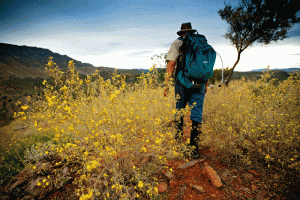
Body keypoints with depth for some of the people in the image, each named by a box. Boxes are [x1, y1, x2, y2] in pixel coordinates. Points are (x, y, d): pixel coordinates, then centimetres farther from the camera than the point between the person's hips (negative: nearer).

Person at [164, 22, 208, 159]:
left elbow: (171, 64, -8)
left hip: (183, 83, -2)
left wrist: (166, 84, -6)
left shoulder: (177, 43, 5)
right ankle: (194, 149, 6)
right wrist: (206, 85, 22)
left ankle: (178, 142, 25)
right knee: (196, 116, 3)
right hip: (199, 85, 3)